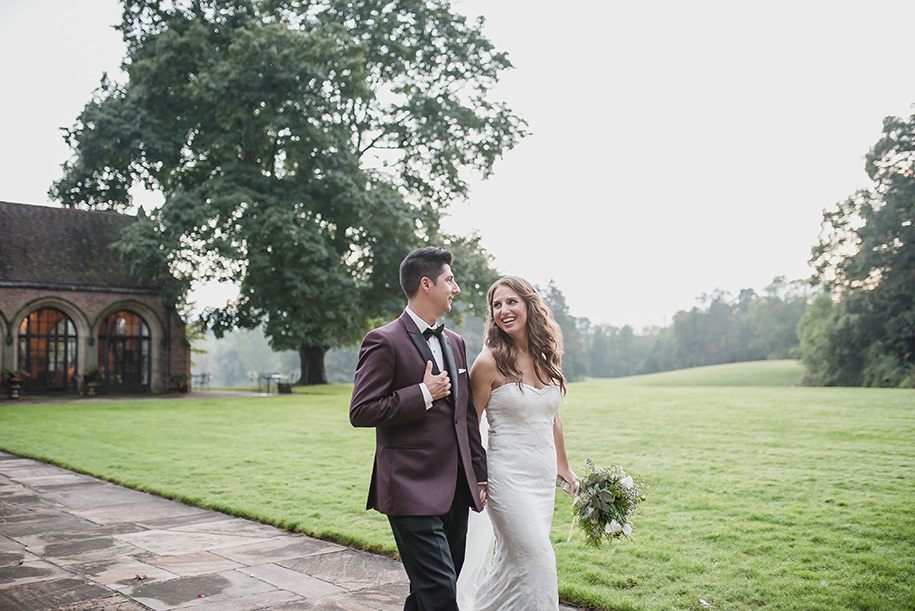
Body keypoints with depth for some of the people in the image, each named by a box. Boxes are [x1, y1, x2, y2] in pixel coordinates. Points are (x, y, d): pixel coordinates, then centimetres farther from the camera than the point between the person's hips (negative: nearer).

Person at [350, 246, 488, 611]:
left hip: (455, 491, 7)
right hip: (413, 492, -7)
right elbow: (361, 412, -13)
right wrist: (423, 394, -14)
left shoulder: (455, 342, 15)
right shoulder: (385, 342, -8)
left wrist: (480, 475, 16)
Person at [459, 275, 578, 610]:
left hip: (543, 476, 6)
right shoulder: (490, 362, -11)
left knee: (515, 559, 12)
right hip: (508, 474, -6)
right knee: (536, 557, -5)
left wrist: (565, 467, 22)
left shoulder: (548, 357, 6)